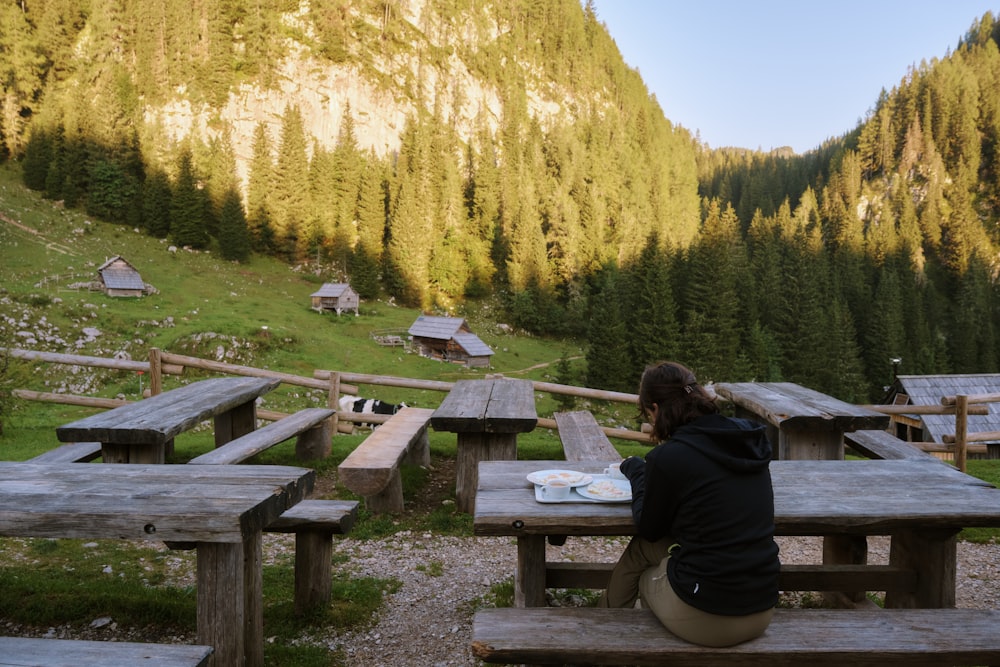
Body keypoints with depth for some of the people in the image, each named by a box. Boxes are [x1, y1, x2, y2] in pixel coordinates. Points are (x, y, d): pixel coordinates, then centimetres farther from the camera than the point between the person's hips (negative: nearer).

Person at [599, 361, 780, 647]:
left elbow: (649, 529, 2)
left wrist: (636, 471, 14)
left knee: (641, 548, 21)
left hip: (704, 620, -6)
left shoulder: (667, 457, -16)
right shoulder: (747, 439, 1)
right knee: (645, 546, 23)